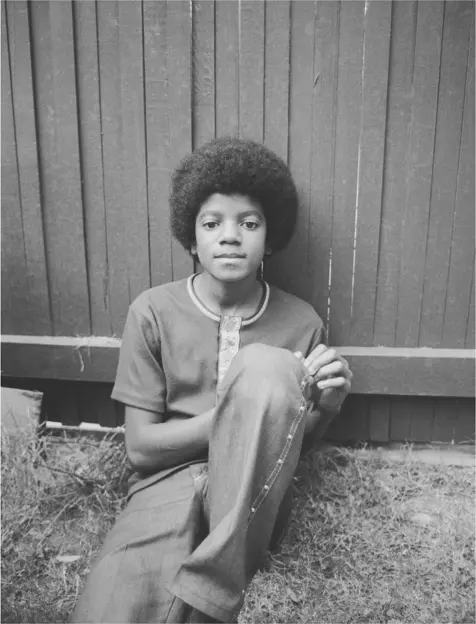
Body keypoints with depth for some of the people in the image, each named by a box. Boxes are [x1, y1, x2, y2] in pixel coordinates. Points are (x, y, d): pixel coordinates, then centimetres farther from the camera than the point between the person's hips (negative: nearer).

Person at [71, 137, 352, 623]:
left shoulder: (301, 323, 2)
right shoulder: (153, 313, -1)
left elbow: (296, 439, 12)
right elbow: (141, 447, -3)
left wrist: (326, 405, -11)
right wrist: (240, 409, -15)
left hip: (255, 499, 4)